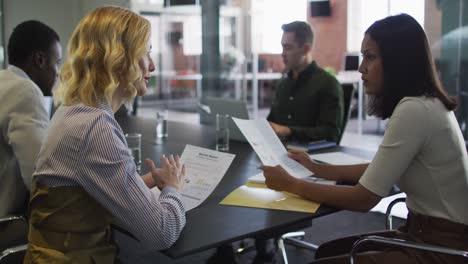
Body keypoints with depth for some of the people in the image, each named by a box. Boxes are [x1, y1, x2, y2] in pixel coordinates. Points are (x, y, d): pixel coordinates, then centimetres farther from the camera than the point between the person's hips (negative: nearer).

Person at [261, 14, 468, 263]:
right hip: (427, 231, 9)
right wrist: (317, 168, 15)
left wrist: (290, 184, -11)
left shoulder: (414, 110, -23)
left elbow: (364, 198, -20)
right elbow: (379, 169, 17)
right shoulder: (425, 103, 8)